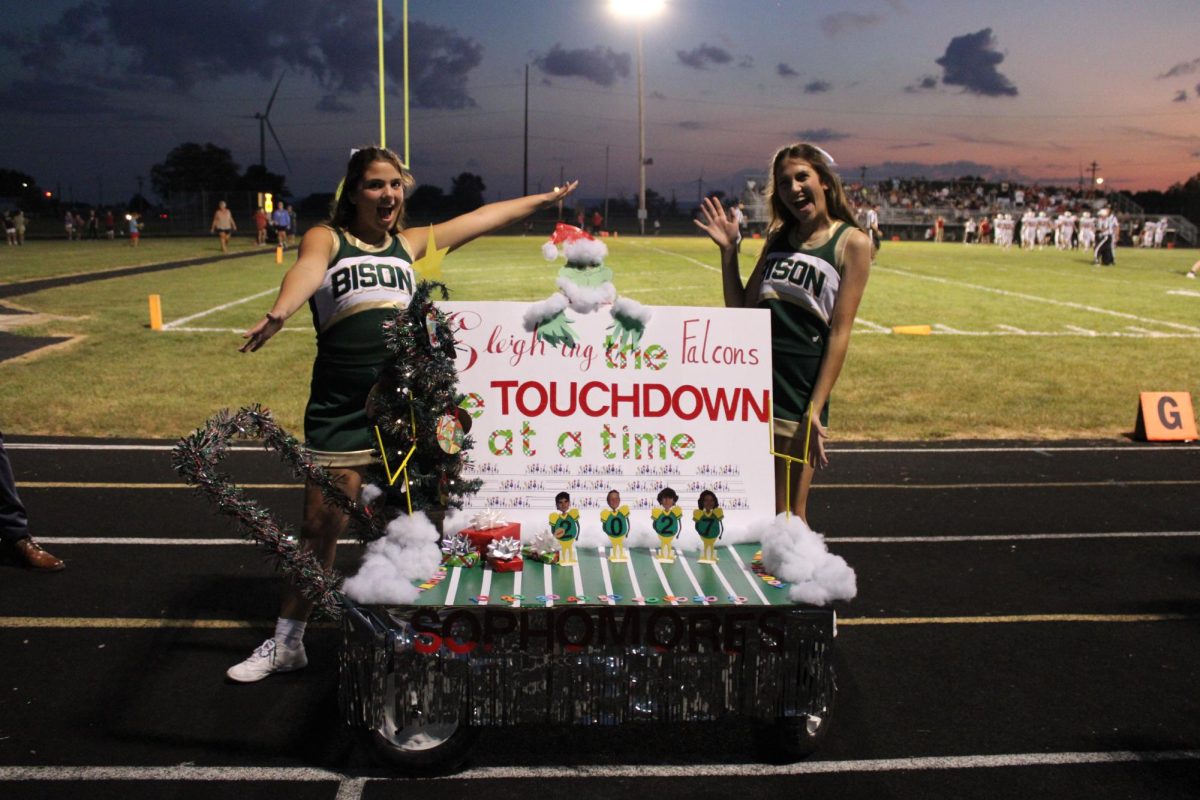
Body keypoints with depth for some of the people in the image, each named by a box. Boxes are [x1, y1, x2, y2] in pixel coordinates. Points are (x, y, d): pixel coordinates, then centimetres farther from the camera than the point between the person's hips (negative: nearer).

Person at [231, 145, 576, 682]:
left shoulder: (411, 244, 15)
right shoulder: (326, 238, 4)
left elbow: (483, 217, 23)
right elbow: (308, 270, -20)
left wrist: (543, 199, 30)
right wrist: (278, 314, -40)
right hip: (340, 409, -2)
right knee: (319, 527, 2)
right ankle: (286, 642, 17)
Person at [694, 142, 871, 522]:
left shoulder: (852, 242, -2)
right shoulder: (778, 237, 15)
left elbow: (839, 332, -7)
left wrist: (815, 410, -13)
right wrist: (728, 250, 6)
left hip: (801, 386, -5)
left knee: (788, 515, 3)